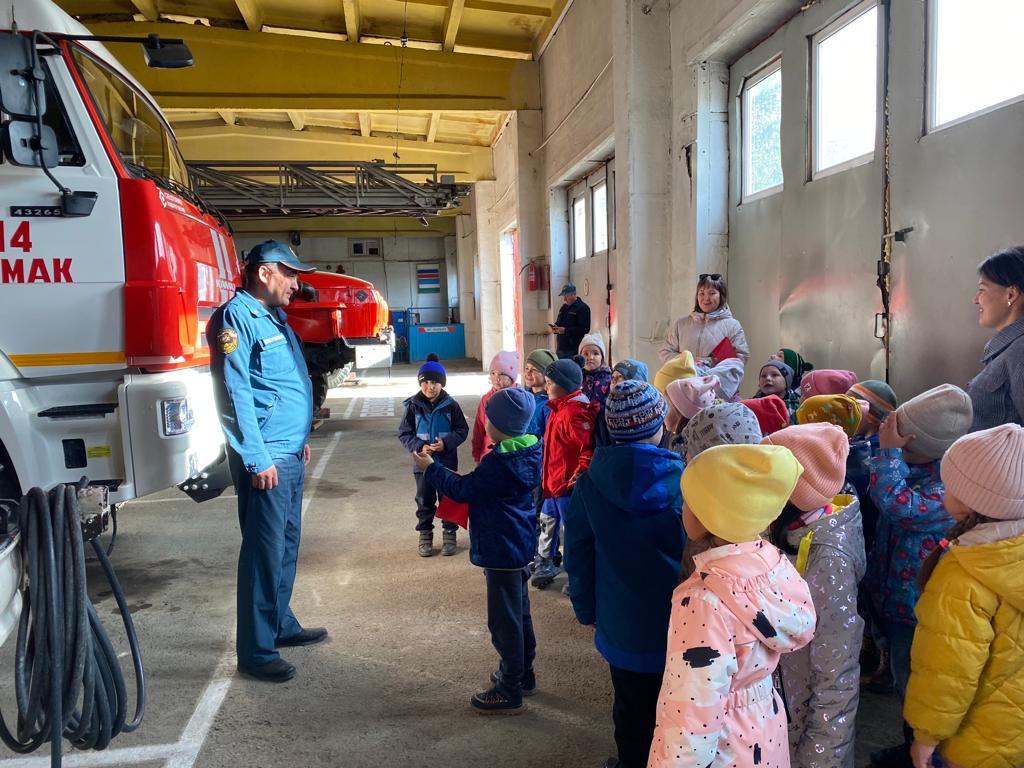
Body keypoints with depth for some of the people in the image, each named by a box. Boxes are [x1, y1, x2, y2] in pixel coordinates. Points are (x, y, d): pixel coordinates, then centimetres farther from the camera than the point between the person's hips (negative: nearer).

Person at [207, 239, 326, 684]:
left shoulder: (273, 317, 16)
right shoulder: (236, 318, -13)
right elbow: (236, 392, -19)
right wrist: (257, 458, -21)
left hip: (290, 452, 10)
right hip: (266, 458, -10)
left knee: (286, 545, 18)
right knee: (264, 552, -4)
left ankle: (281, 624, 32)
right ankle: (256, 651, 6)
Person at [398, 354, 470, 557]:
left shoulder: (450, 405, -7)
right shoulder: (413, 406, -6)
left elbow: (462, 430, -2)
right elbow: (404, 433, -2)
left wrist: (446, 443, -18)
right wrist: (419, 447, -18)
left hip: (447, 461, -1)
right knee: (424, 500, 12)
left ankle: (449, 534, 25)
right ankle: (425, 535, 26)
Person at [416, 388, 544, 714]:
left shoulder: (499, 462, -25)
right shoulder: (527, 452, 2)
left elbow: (463, 489, -16)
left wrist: (431, 468, -6)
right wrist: (466, 480, 10)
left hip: (502, 550, -10)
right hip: (519, 544, 10)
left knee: (505, 619, 2)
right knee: (519, 611, 22)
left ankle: (509, 690, 13)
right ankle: (523, 673, 37)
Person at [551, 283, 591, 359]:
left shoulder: (583, 308, -7)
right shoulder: (563, 307, 19)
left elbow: (585, 329, -16)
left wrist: (565, 330, -21)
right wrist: (555, 328, 4)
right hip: (560, 347, 8)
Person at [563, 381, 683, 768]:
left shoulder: (592, 481, -12)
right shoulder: (680, 480, -19)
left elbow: (578, 552, -4)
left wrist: (586, 608, 10)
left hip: (620, 622, 2)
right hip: (677, 620, -2)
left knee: (632, 709, 21)